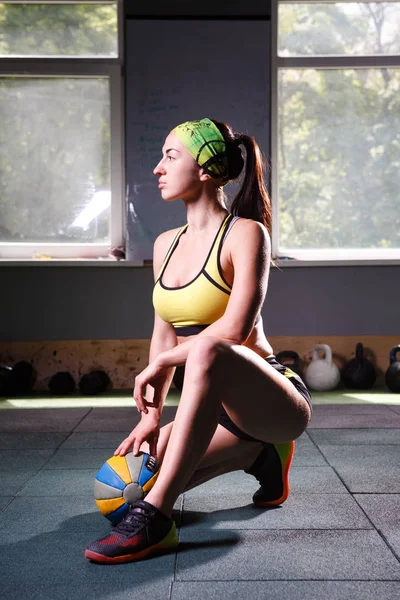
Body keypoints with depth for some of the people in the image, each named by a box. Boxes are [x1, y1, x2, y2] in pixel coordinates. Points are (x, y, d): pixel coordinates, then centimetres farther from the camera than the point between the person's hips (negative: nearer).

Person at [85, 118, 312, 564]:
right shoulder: (166, 244, 10)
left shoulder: (246, 233, -11)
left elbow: (234, 329, -23)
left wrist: (159, 365, -16)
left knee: (208, 351, -38)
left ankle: (154, 518, -35)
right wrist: (152, 415, 0)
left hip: (279, 402, -8)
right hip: (220, 407, 8)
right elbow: (164, 334, 10)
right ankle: (258, 454, 13)